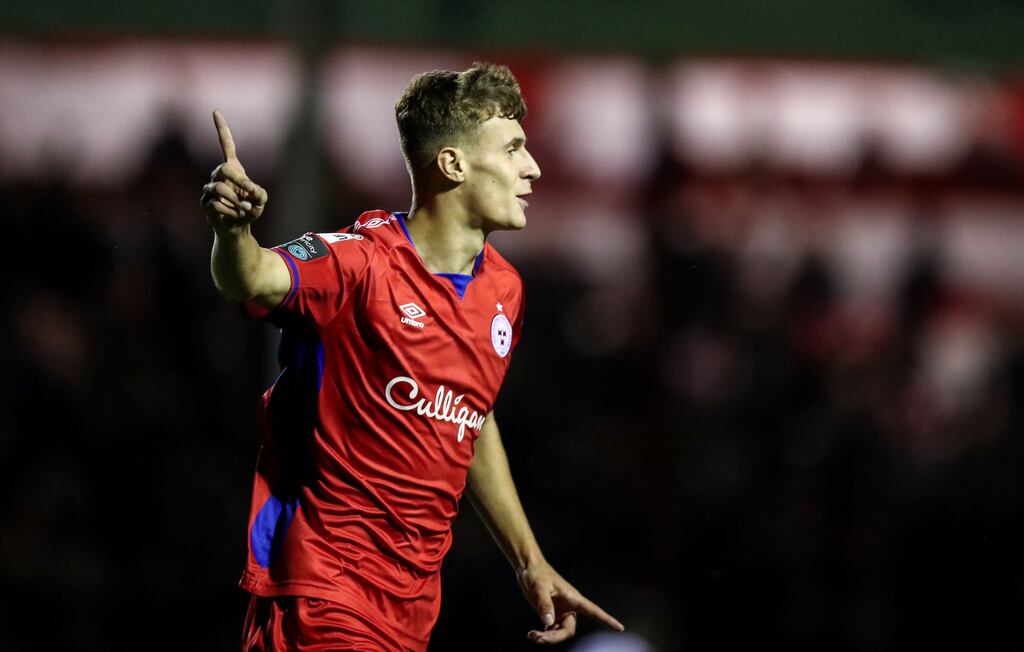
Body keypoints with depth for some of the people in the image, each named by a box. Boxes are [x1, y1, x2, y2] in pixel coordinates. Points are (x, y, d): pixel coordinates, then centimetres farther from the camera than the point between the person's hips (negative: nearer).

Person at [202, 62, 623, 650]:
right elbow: (256, 281, -34)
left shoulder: (503, 288, 9)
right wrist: (233, 231, -57)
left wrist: (529, 562, 26)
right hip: (322, 576, -7)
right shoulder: (365, 260, -14)